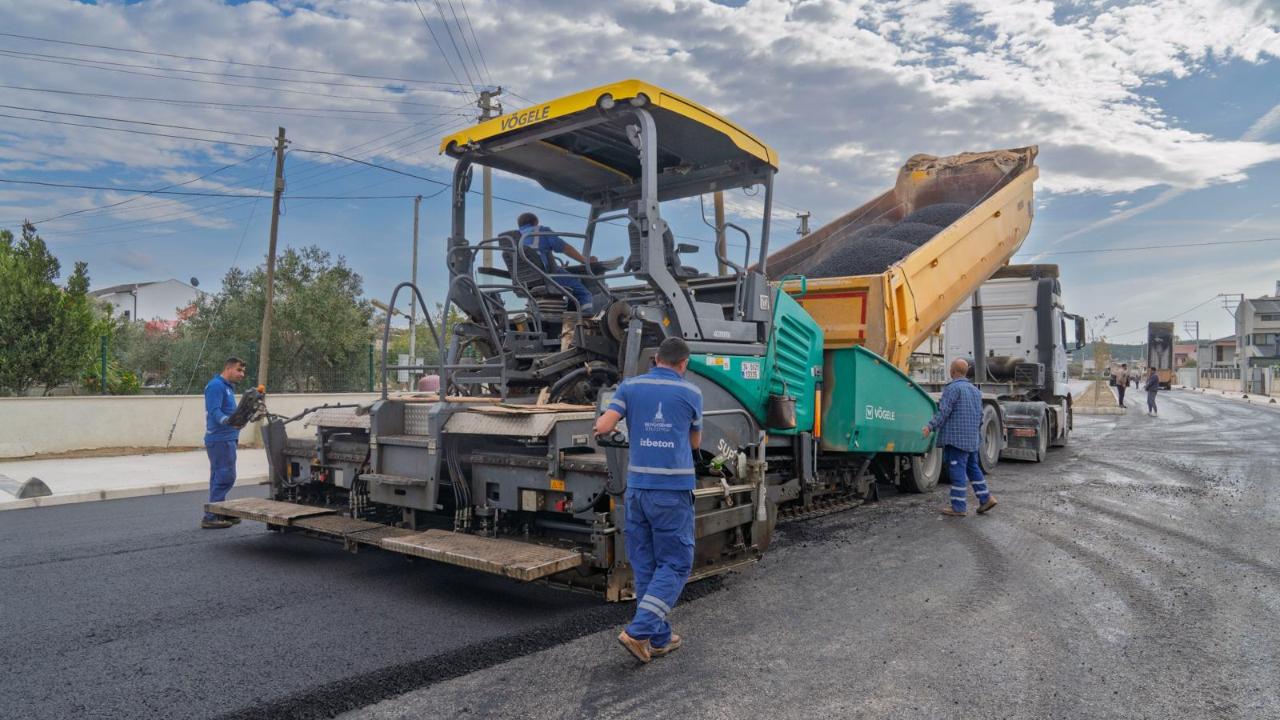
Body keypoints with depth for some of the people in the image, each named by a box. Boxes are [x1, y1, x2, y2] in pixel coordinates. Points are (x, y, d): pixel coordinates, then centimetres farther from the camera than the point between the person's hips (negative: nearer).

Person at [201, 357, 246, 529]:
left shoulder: (228, 387, 20)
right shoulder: (216, 386, -12)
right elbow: (214, 411, -23)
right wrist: (227, 421, -38)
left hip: (225, 439, 11)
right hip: (221, 439, -11)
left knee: (220, 478, 15)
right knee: (225, 477, -12)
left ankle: (220, 514, 22)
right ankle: (211, 517, -10)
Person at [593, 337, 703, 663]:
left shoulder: (630, 386, 5)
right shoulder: (691, 393, 2)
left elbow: (603, 427, -5)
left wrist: (601, 425, 17)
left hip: (637, 487, 3)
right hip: (673, 489, -3)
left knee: (645, 564, 13)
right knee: (675, 564, 5)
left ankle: (659, 638, 18)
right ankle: (638, 631, -5)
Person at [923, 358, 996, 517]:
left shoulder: (952, 388, -11)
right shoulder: (975, 390, 17)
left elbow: (944, 411, -18)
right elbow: (980, 415, 22)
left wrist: (930, 426, -16)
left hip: (956, 437, -9)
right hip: (973, 439, 9)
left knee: (957, 470, -6)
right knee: (972, 467, 18)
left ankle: (958, 507, -4)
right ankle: (985, 498, 16)